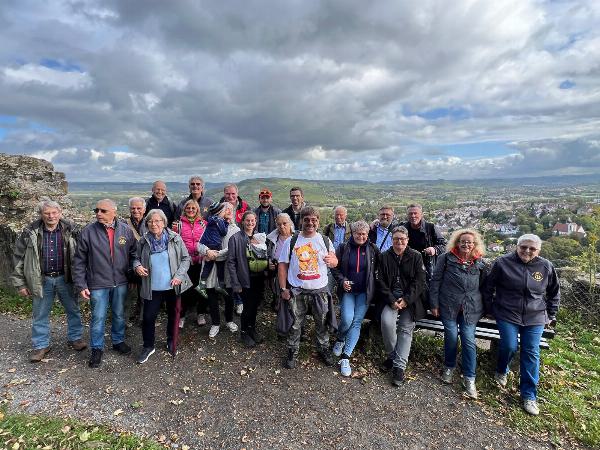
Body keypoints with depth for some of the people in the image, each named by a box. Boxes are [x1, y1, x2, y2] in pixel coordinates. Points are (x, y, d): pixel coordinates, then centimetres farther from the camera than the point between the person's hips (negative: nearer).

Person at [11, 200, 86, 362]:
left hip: (65, 278, 0)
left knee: (73, 310, 12)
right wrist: (20, 283, 1)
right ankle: (40, 345, 29)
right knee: (40, 315, 12)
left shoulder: (70, 230, -7)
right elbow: (18, 257, 2)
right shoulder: (30, 232, -5)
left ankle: (75, 338, 30)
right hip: (42, 280, 0)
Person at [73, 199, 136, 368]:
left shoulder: (126, 230, -3)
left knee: (119, 315, 18)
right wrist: (81, 285, -6)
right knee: (98, 318, 8)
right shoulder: (88, 231, -8)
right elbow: (79, 261, -4)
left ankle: (118, 341, 38)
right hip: (98, 284, -2)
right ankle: (97, 348, 28)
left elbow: (133, 254, 6)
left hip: (120, 283, 2)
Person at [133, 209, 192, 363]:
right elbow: (136, 257, 12)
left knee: (173, 315, 16)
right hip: (152, 287, 1)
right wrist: (137, 266, -11)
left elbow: (186, 258, -4)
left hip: (173, 286, -1)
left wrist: (179, 275, -15)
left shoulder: (175, 238, -8)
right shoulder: (144, 241, -2)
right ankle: (148, 346, 28)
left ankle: (171, 341, 40)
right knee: (148, 317, 5)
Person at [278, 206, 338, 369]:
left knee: (322, 323, 14)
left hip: (320, 290, 2)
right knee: (295, 324, 9)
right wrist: (283, 289, -5)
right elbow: (283, 265, -1)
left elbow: (335, 262, 9)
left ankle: (323, 349, 36)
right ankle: (292, 351, 29)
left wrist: (332, 260, -17)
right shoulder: (291, 241, -4)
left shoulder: (325, 241, 2)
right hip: (297, 291, -1)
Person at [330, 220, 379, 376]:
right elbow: (335, 268, 4)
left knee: (357, 321, -7)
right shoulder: (343, 248, -1)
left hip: (364, 292, 1)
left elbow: (379, 268, 8)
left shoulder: (373, 249, 0)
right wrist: (342, 281, -10)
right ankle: (340, 339, 17)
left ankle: (345, 357, -1)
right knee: (347, 318, -17)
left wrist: (373, 284, -2)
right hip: (348, 290, -1)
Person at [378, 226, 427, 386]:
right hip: (391, 297, 0)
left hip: (410, 299, 0)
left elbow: (419, 281, -3)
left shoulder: (416, 256, 3)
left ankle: (399, 366, -4)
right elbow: (381, 281, 0)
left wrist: (406, 299, -14)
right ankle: (391, 355, 0)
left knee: (406, 329, -9)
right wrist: (391, 300, -13)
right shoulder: (384, 257, 5)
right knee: (387, 321, -22)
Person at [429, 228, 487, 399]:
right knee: (451, 337, 4)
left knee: (469, 340, 1)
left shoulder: (480, 263, 5)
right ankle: (449, 367, 29)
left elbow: (483, 286, 13)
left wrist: (483, 307, 11)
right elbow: (435, 281, -2)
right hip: (448, 306, -1)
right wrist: (434, 304, -4)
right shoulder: (446, 258, -3)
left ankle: (469, 378, 14)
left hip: (471, 308, 2)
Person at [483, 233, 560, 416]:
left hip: (535, 318, 2)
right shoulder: (502, 263, -8)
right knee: (509, 347, -9)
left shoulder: (546, 267, 0)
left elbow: (554, 293, 15)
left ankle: (529, 395, 14)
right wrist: (490, 308, 4)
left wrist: (551, 315, 13)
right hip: (507, 315, -2)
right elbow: (488, 287, 2)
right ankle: (501, 371, 25)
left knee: (531, 353, 1)